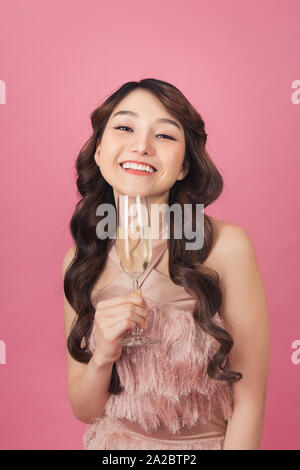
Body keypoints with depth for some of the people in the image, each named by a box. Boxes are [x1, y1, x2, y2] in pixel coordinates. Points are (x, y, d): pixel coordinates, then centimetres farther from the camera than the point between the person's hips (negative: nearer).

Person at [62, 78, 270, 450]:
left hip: (208, 442, -1)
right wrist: (103, 356, -22)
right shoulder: (79, 261, -10)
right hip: (111, 441, 2)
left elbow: (249, 401, -13)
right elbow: (84, 410, -5)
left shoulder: (227, 246, -20)